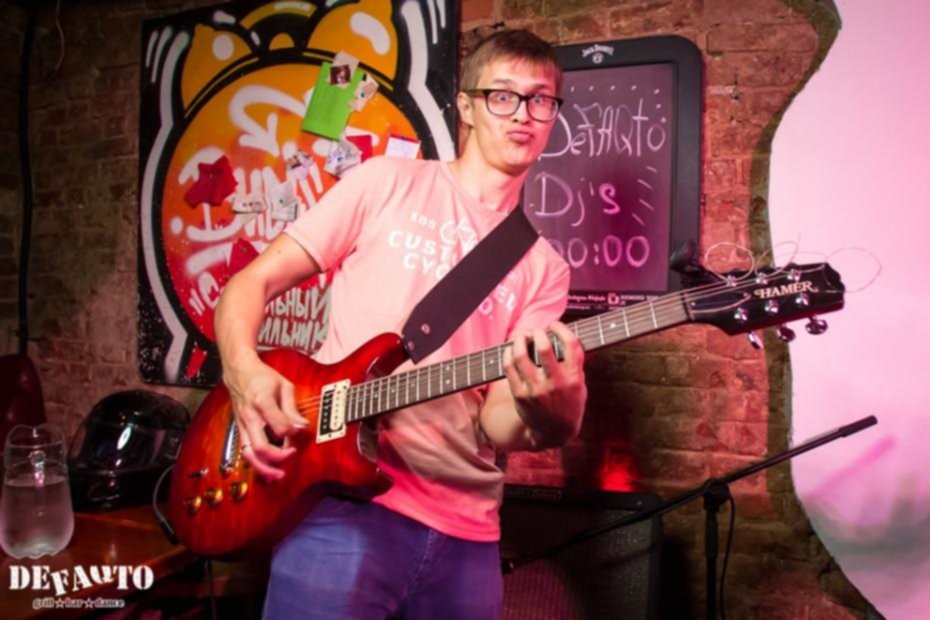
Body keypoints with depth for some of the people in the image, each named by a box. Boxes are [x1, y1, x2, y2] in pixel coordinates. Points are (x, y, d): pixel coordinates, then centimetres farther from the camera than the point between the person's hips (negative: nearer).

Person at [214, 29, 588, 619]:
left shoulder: (544, 265, 8)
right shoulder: (388, 183, 0)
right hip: (347, 502, -4)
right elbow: (251, 282, 1)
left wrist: (547, 413, -22)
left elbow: (494, 423, 0)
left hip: (465, 530, 4)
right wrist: (245, 372, -17)